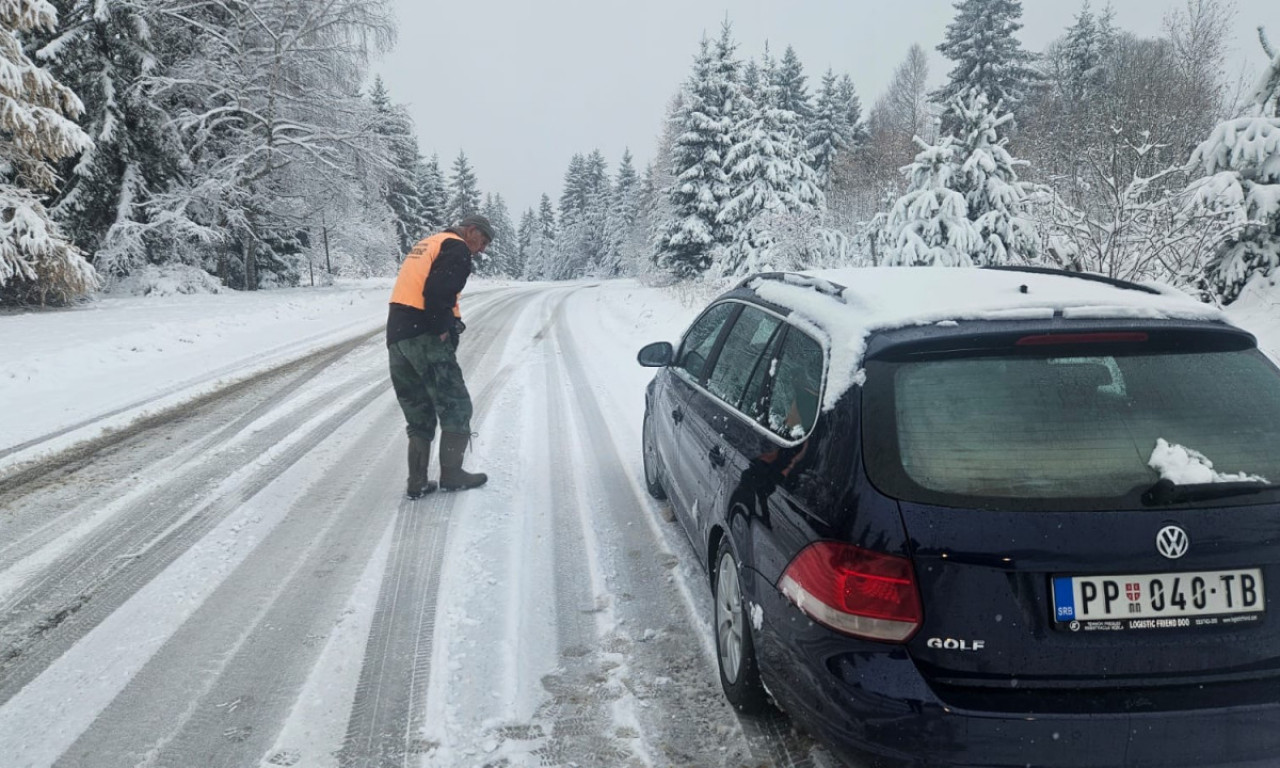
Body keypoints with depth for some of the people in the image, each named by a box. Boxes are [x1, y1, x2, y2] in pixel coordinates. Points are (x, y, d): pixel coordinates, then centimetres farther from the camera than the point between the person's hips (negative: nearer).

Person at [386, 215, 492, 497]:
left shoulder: (426, 245, 26)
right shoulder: (456, 247, -3)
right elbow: (438, 290, -19)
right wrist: (443, 328, -10)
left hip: (396, 335, 9)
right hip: (425, 337, -9)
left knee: (418, 413, 14)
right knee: (455, 406, 3)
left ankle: (417, 482, 13)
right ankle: (452, 474, 8)